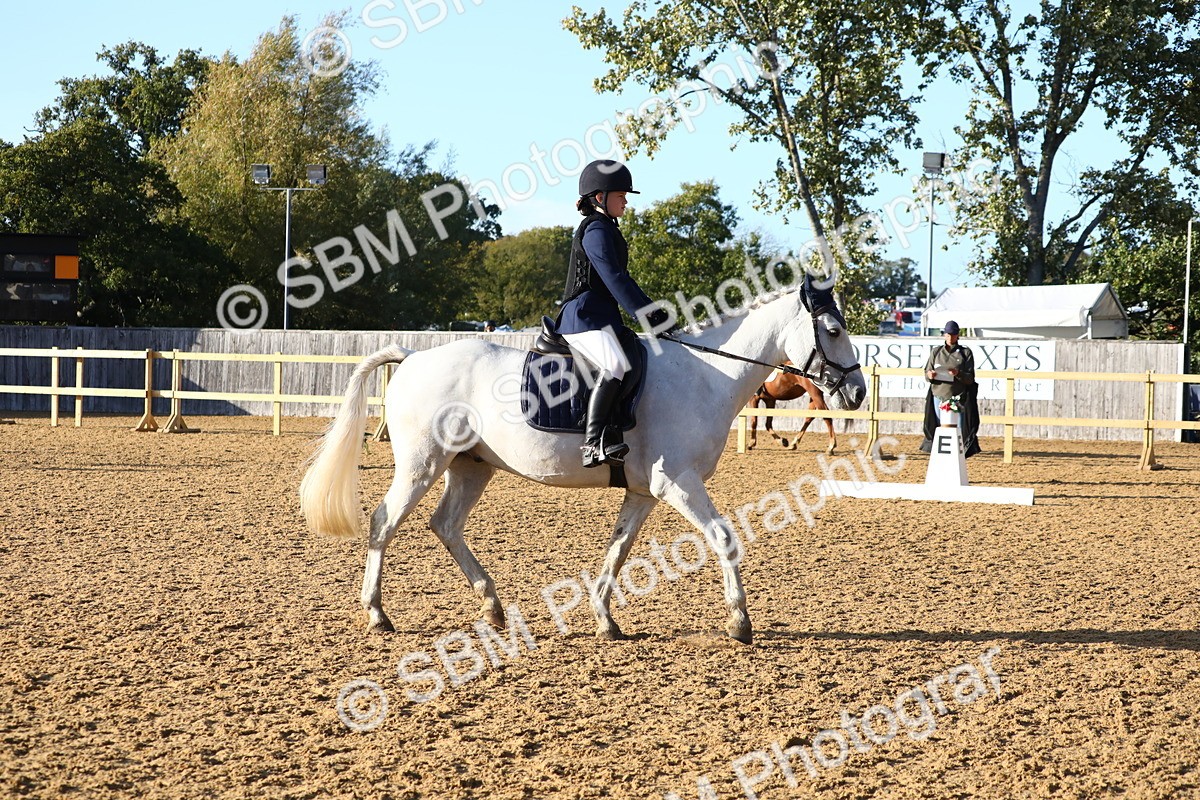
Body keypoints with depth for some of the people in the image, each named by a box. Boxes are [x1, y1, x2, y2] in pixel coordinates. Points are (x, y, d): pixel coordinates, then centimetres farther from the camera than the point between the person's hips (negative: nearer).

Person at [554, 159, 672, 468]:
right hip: (584, 317, -11)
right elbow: (614, 279, -20)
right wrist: (648, 314, -23)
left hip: (602, 316, 11)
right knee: (617, 364, -33)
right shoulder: (596, 230, -9)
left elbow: (620, 279, 26)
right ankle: (593, 441, -40)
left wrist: (654, 312, 19)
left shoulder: (608, 230, 23)